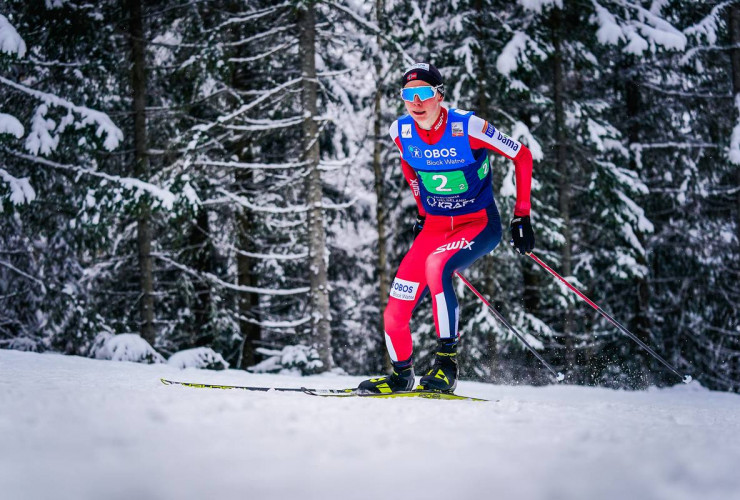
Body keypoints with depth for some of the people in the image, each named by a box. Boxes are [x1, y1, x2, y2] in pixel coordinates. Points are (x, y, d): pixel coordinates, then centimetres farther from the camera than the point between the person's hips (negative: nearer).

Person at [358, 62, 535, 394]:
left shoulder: (467, 127, -21)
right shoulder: (401, 131, -7)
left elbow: (522, 157, -9)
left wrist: (522, 216, -9)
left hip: (480, 225, -5)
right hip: (435, 226, 5)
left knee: (436, 266, -37)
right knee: (395, 314, -4)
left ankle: (447, 361, -27)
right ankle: (401, 375, 25)